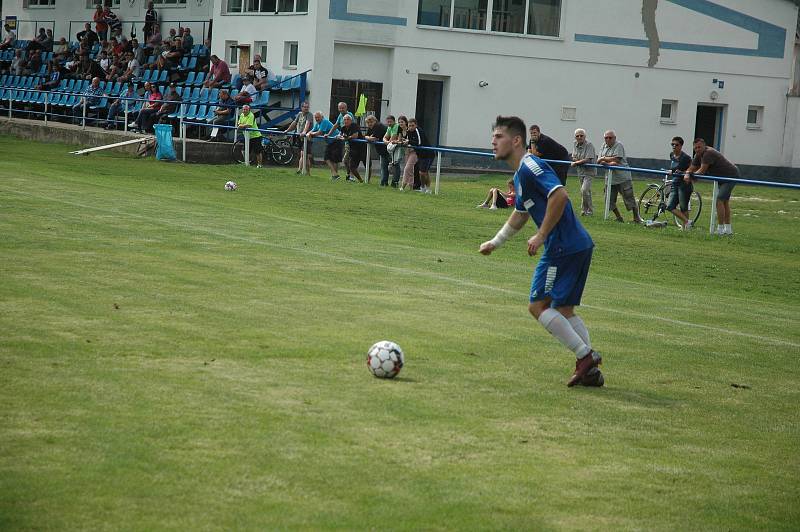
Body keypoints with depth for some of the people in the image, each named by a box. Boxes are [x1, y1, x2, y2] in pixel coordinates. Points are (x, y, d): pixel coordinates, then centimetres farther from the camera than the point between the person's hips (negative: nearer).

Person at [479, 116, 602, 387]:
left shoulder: (530, 165, -12)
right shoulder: (520, 174, 20)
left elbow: (560, 194, -26)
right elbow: (520, 215, 34)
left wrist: (541, 236, -22)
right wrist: (495, 242, 35)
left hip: (563, 247, -10)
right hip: (578, 245, 10)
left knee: (538, 305, -5)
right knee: (564, 308, 15)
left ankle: (585, 355, -5)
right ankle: (589, 370, 13)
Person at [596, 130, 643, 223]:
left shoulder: (618, 146, -9)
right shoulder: (604, 146, 12)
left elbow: (616, 159, -20)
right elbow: (598, 161, 4)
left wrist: (604, 158, -7)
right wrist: (610, 163, -15)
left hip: (623, 178, -7)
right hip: (610, 178, 7)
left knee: (629, 198, -5)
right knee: (610, 200, 7)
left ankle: (637, 218, 3)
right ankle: (619, 218, 20)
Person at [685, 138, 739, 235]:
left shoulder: (708, 153, -26)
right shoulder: (698, 155, 5)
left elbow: (702, 171, -27)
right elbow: (692, 168, 4)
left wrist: (692, 175, -9)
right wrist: (687, 174, -18)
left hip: (731, 176, -11)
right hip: (723, 177, 11)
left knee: (719, 200, -17)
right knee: (725, 201, 16)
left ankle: (720, 229, -16)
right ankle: (728, 229, 25)